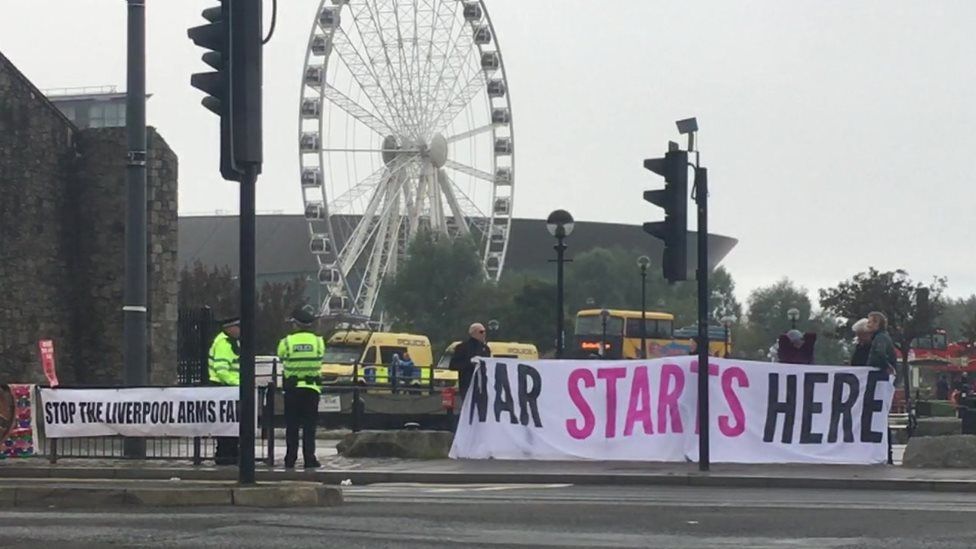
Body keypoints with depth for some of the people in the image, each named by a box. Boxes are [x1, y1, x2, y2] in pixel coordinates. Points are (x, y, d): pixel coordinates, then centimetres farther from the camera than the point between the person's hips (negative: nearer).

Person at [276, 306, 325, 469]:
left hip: (292, 388, 0)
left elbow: (281, 357, 5)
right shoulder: (318, 341, -1)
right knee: (309, 425, 3)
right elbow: (321, 356, 10)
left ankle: (290, 459, 6)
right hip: (312, 387, 0)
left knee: (292, 425, 6)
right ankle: (309, 459, -2)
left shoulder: (286, 342, -4)